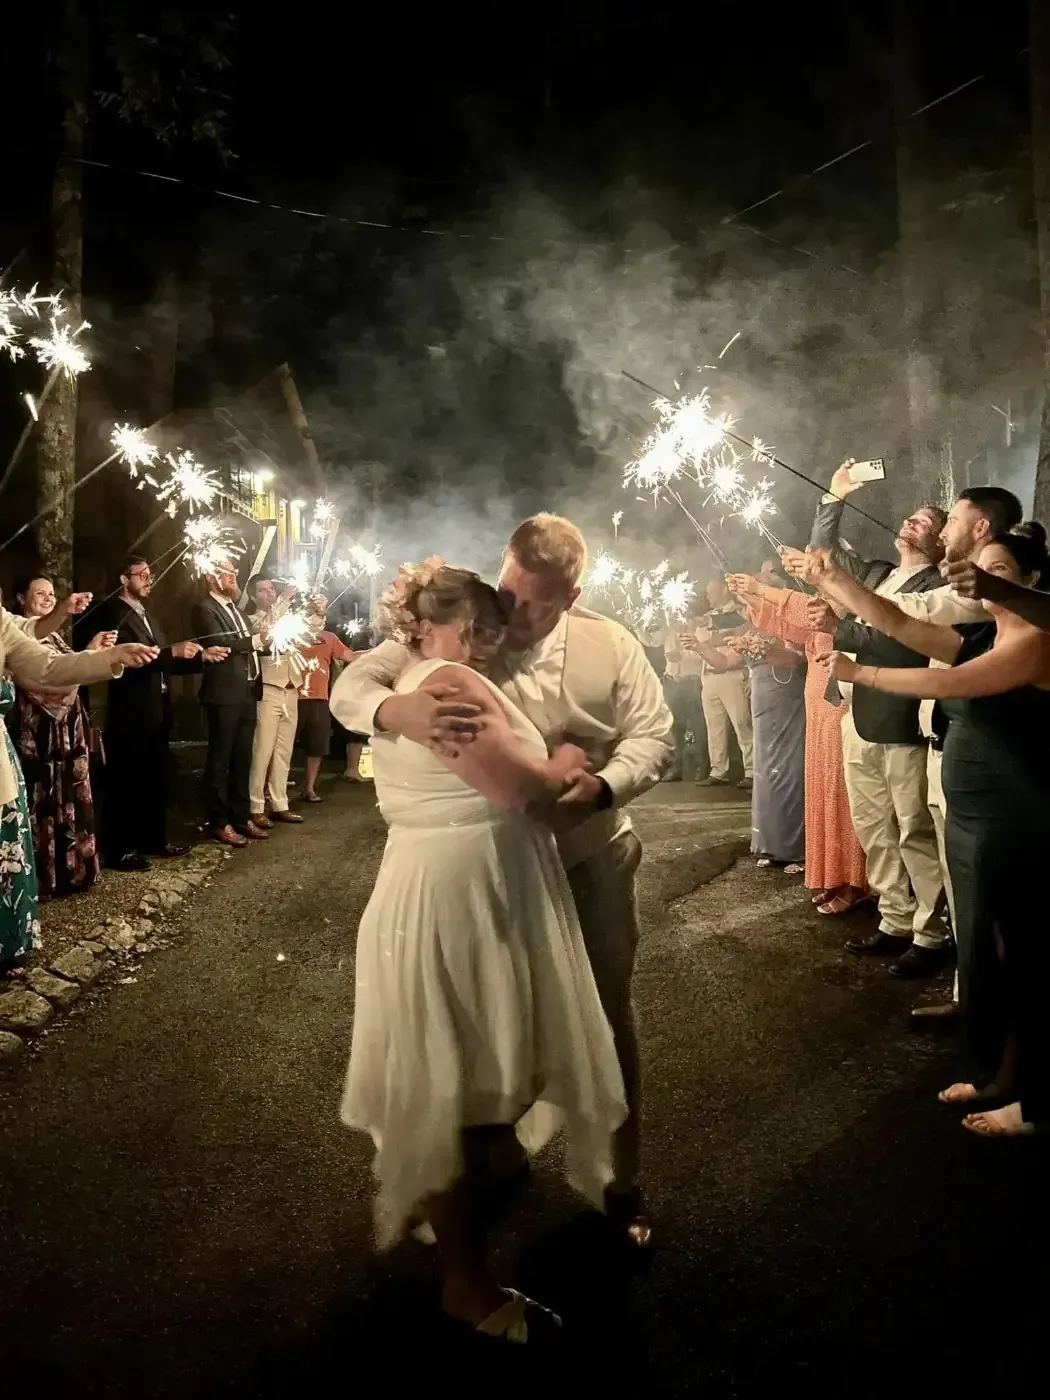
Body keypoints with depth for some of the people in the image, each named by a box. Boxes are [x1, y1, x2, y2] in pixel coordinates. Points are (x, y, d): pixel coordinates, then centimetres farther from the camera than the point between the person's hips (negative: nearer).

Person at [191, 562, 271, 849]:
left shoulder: (235, 608, 19)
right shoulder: (205, 609, -7)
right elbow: (219, 643, -22)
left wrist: (263, 641, 5)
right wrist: (254, 641, -18)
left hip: (246, 693, 8)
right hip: (224, 696, -8)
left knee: (242, 759, 13)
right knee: (220, 760, 0)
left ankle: (241, 816, 22)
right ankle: (219, 823, 7)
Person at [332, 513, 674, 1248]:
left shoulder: (610, 645, -8)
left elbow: (653, 733, -3)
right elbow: (351, 686, -17)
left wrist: (603, 786, -24)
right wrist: (396, 710, -43)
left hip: (592, 859, 1)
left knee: (608, 1016, 13)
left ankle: (623, 1180, 34)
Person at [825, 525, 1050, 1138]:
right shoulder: (981, 639, 11)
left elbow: (944, 684, -24)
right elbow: (904, 625, 1)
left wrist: (860, 673, -18)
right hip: (970, 819, 9)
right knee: (981, 952, 18)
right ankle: (996, 1073, 34)